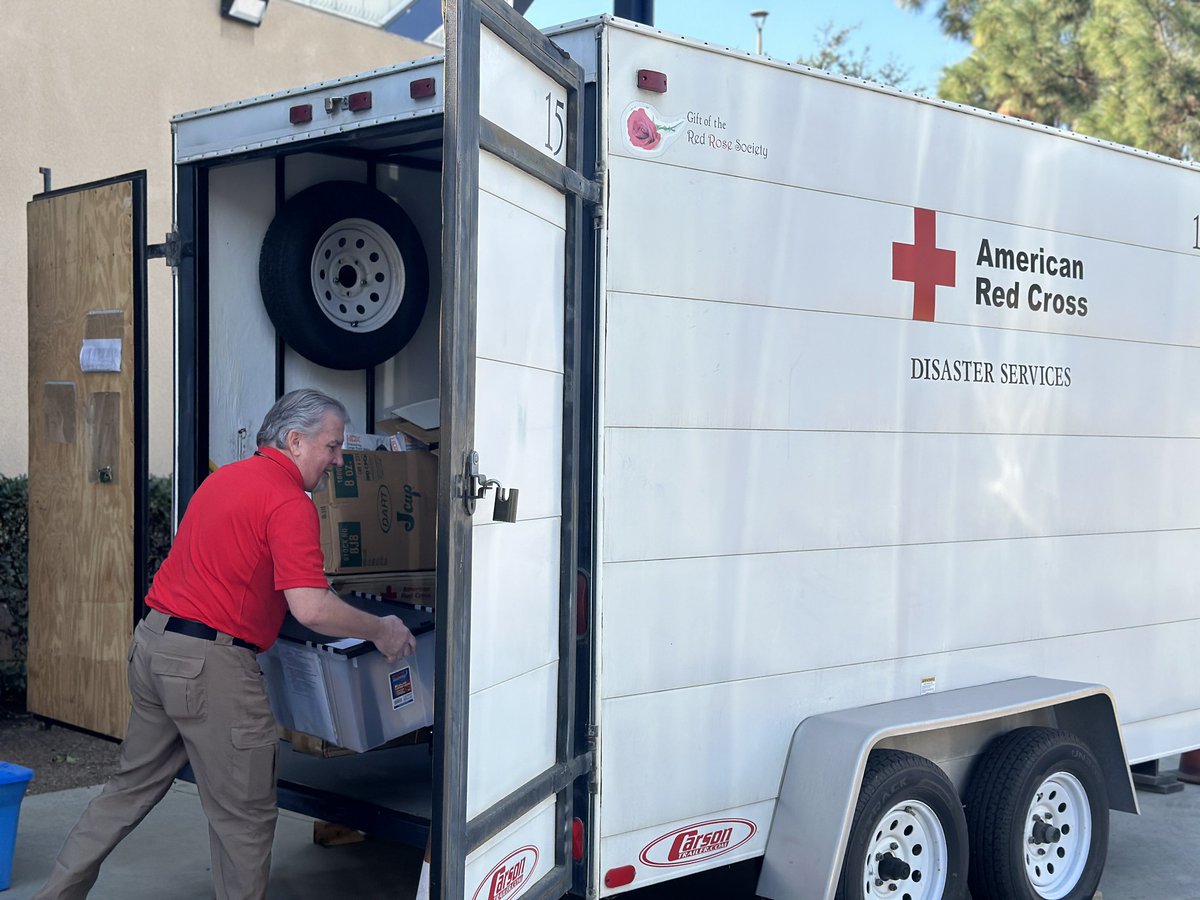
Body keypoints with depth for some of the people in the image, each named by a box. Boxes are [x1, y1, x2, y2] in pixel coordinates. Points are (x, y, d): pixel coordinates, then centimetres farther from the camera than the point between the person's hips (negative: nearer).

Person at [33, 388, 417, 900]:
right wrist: (380, 631, -9)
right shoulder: (289, 502, -15)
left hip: (152, 644, 9)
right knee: (244, 815, 5)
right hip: (209, 664, -9)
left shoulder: (226, 476, 14)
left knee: (133, 786, 22)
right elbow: (310, 609, -25)